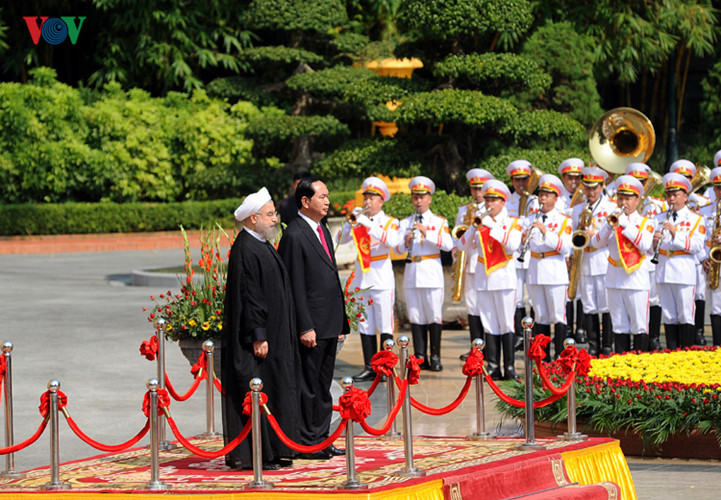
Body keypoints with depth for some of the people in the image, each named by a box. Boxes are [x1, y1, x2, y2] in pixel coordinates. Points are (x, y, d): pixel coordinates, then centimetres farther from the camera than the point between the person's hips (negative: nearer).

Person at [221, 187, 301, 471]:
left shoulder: (262, 245, 15)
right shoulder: (245, 250, -17)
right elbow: (248, 296, -21)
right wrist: (258, 337, -23)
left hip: (273, 335, 10)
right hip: (257, 335, -10)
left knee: (274, 392, 11)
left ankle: (272, 452, 16)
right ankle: (251, 456, -3)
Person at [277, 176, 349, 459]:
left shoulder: (322, 231, 15)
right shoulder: (294, 236, -14)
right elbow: (295, 287, -16)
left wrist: (340, 321, 17)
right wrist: (305, 328, -19)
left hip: (329, 325, 9)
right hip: (311, 326, -9)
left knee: (323, 386, 13)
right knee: (307, 387, -2)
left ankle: (321, 439, 19)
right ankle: (305, 443, 4)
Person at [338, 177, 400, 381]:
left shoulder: (389, 222, 0)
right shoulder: (360, 221, 11)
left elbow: (392, 241, -20)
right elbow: (343, 239, 1)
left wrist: (368, 224, -24)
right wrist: (352, 222, -14)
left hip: (382, 278, -4)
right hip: (361, 278, 4)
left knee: (385, 325, -4)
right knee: (365, 326, 6)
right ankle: (369, 367, 11)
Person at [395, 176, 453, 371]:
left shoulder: (439, 222, 5)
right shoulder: (405, 222, 13)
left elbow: (448, 245, -11)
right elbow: (398, 249, 5)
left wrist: (427, 233, -20)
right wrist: (405, 242, -16)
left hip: (432, 273, -3)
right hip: (411, 273, 3)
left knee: (434, 316, -4)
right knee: (416, 317, 3)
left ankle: (435, 357, 2)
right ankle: (420, 357, 7)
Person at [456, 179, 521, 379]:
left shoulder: (512, 222, 4)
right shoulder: (481, 222, 11)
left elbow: (513, 245, -15)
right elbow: (462, 246, 3)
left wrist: (492, 227, -17)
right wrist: (474, 228, -12)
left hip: (504, 278, -3)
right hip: (483, 278, 3)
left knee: (506, 323, -4)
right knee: (490, 325, 3)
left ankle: (509, 367, 0)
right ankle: (493, 367, 5)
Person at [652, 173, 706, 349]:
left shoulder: (695, 219, 4)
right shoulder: (659, 219, 15)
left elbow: (697, 246, -10)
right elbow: (649, 248, 11)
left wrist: (676, 233, -20)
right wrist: (654, 241, -13)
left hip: (684, 273, -3)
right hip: (663, 272, 4)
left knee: (685, 316, -4)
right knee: (669, 315, 5)